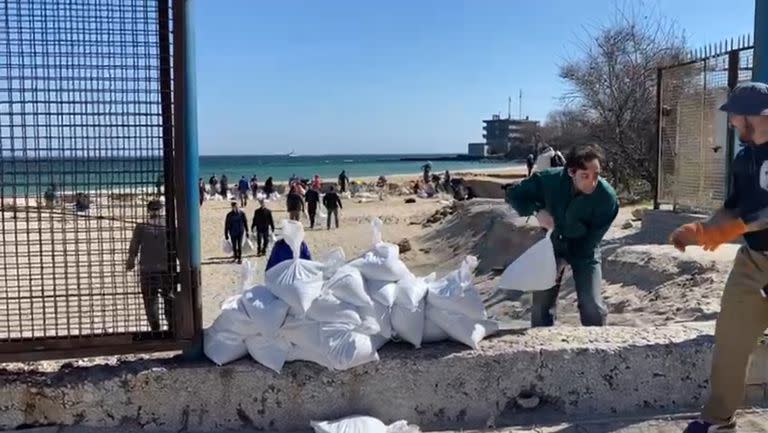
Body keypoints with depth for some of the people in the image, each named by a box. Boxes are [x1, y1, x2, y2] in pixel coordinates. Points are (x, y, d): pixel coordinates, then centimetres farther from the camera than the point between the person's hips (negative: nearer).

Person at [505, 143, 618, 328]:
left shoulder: (607, 198, -28)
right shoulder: (549, 180, -27)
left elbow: (591, 240, -19)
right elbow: (513, 194, -12)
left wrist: (565, 260, -23)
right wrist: (536, 211, -28)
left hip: (584, 251, -1)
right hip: (553, 245, 1)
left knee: (593, 306, -9)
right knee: (541, 305, 2)